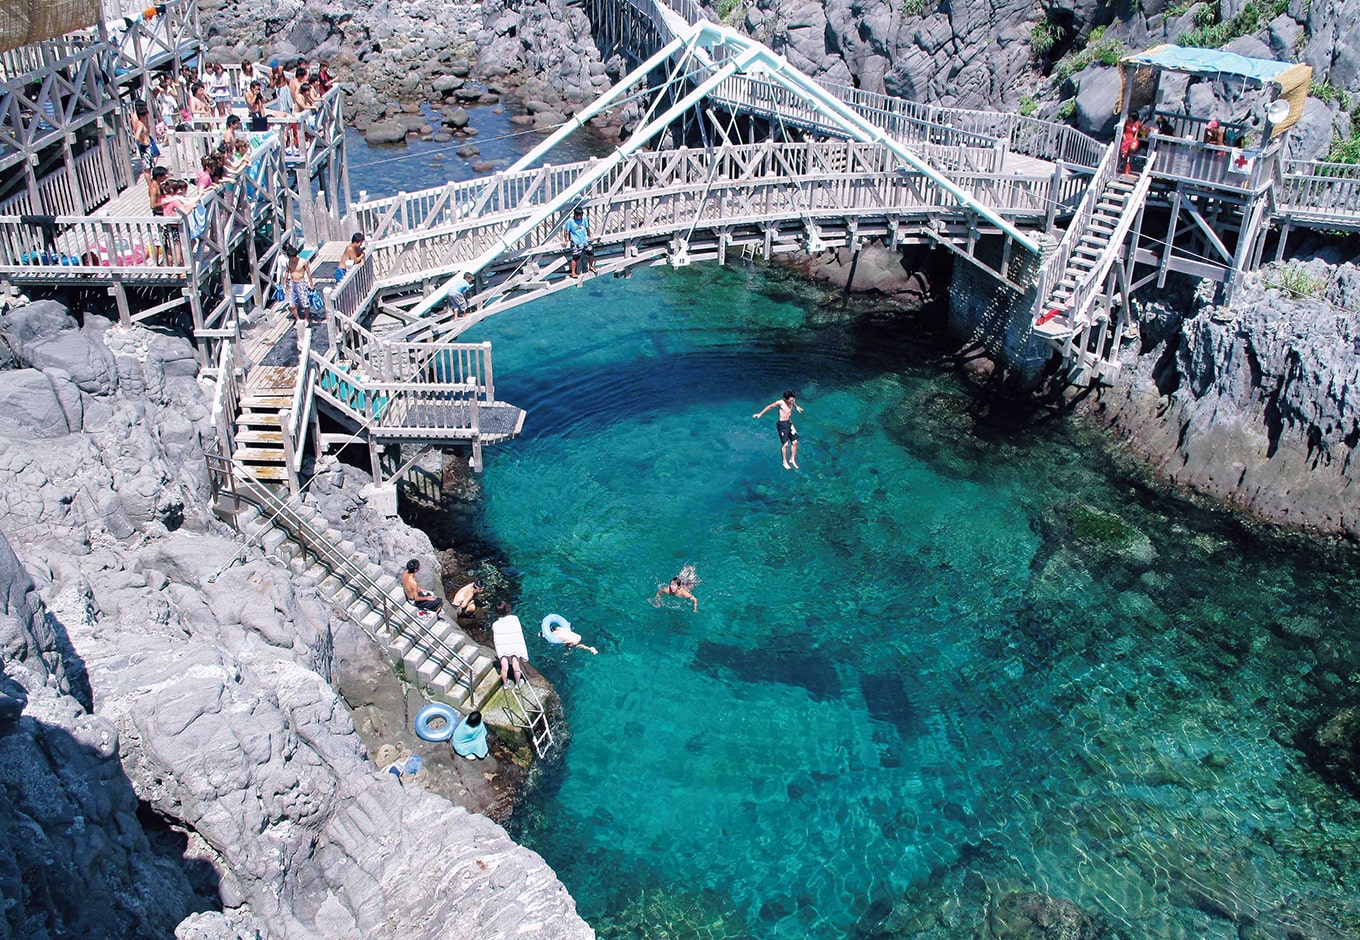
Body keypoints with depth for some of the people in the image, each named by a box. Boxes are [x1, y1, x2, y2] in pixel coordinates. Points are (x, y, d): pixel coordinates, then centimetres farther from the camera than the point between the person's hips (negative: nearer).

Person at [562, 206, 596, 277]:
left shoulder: (584, 219, -1)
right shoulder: (570, 221, -13)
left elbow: (587, 228, 14)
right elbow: (566, 231, -4)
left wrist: (589, 236, 22)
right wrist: (566, 241, 0)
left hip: (585, 240, 5)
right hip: (576, 243, -5)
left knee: (591, 252, 4)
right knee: (575, 257, -7)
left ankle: (591, 266, 29)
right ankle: (573, 272, 3)